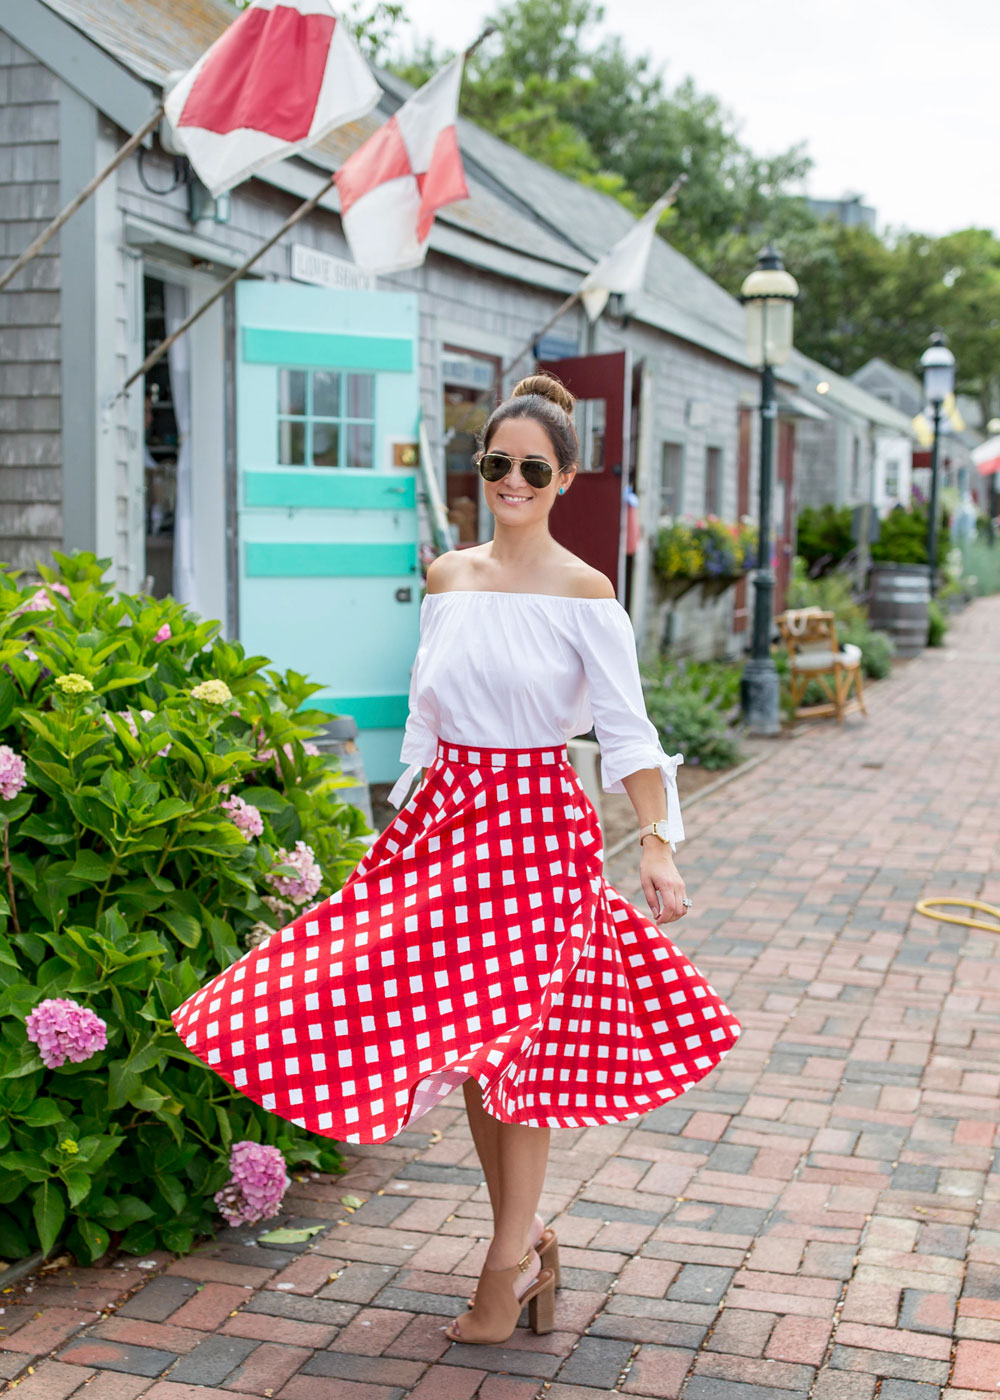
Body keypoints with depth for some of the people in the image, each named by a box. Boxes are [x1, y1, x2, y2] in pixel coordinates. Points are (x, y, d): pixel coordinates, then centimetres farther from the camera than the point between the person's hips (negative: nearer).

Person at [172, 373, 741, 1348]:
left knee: (513, 1038, -2)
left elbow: (627, 730, -8)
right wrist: (419, 817, 16)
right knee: (458, 1038, 9)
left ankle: (509, 1262, 12)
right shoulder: (447, 578, 8)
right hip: (449, 813, 5)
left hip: (536, 820, -5)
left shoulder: (583, 592, -6)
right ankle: (525, 1236, 26)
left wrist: (655, 842, -17)